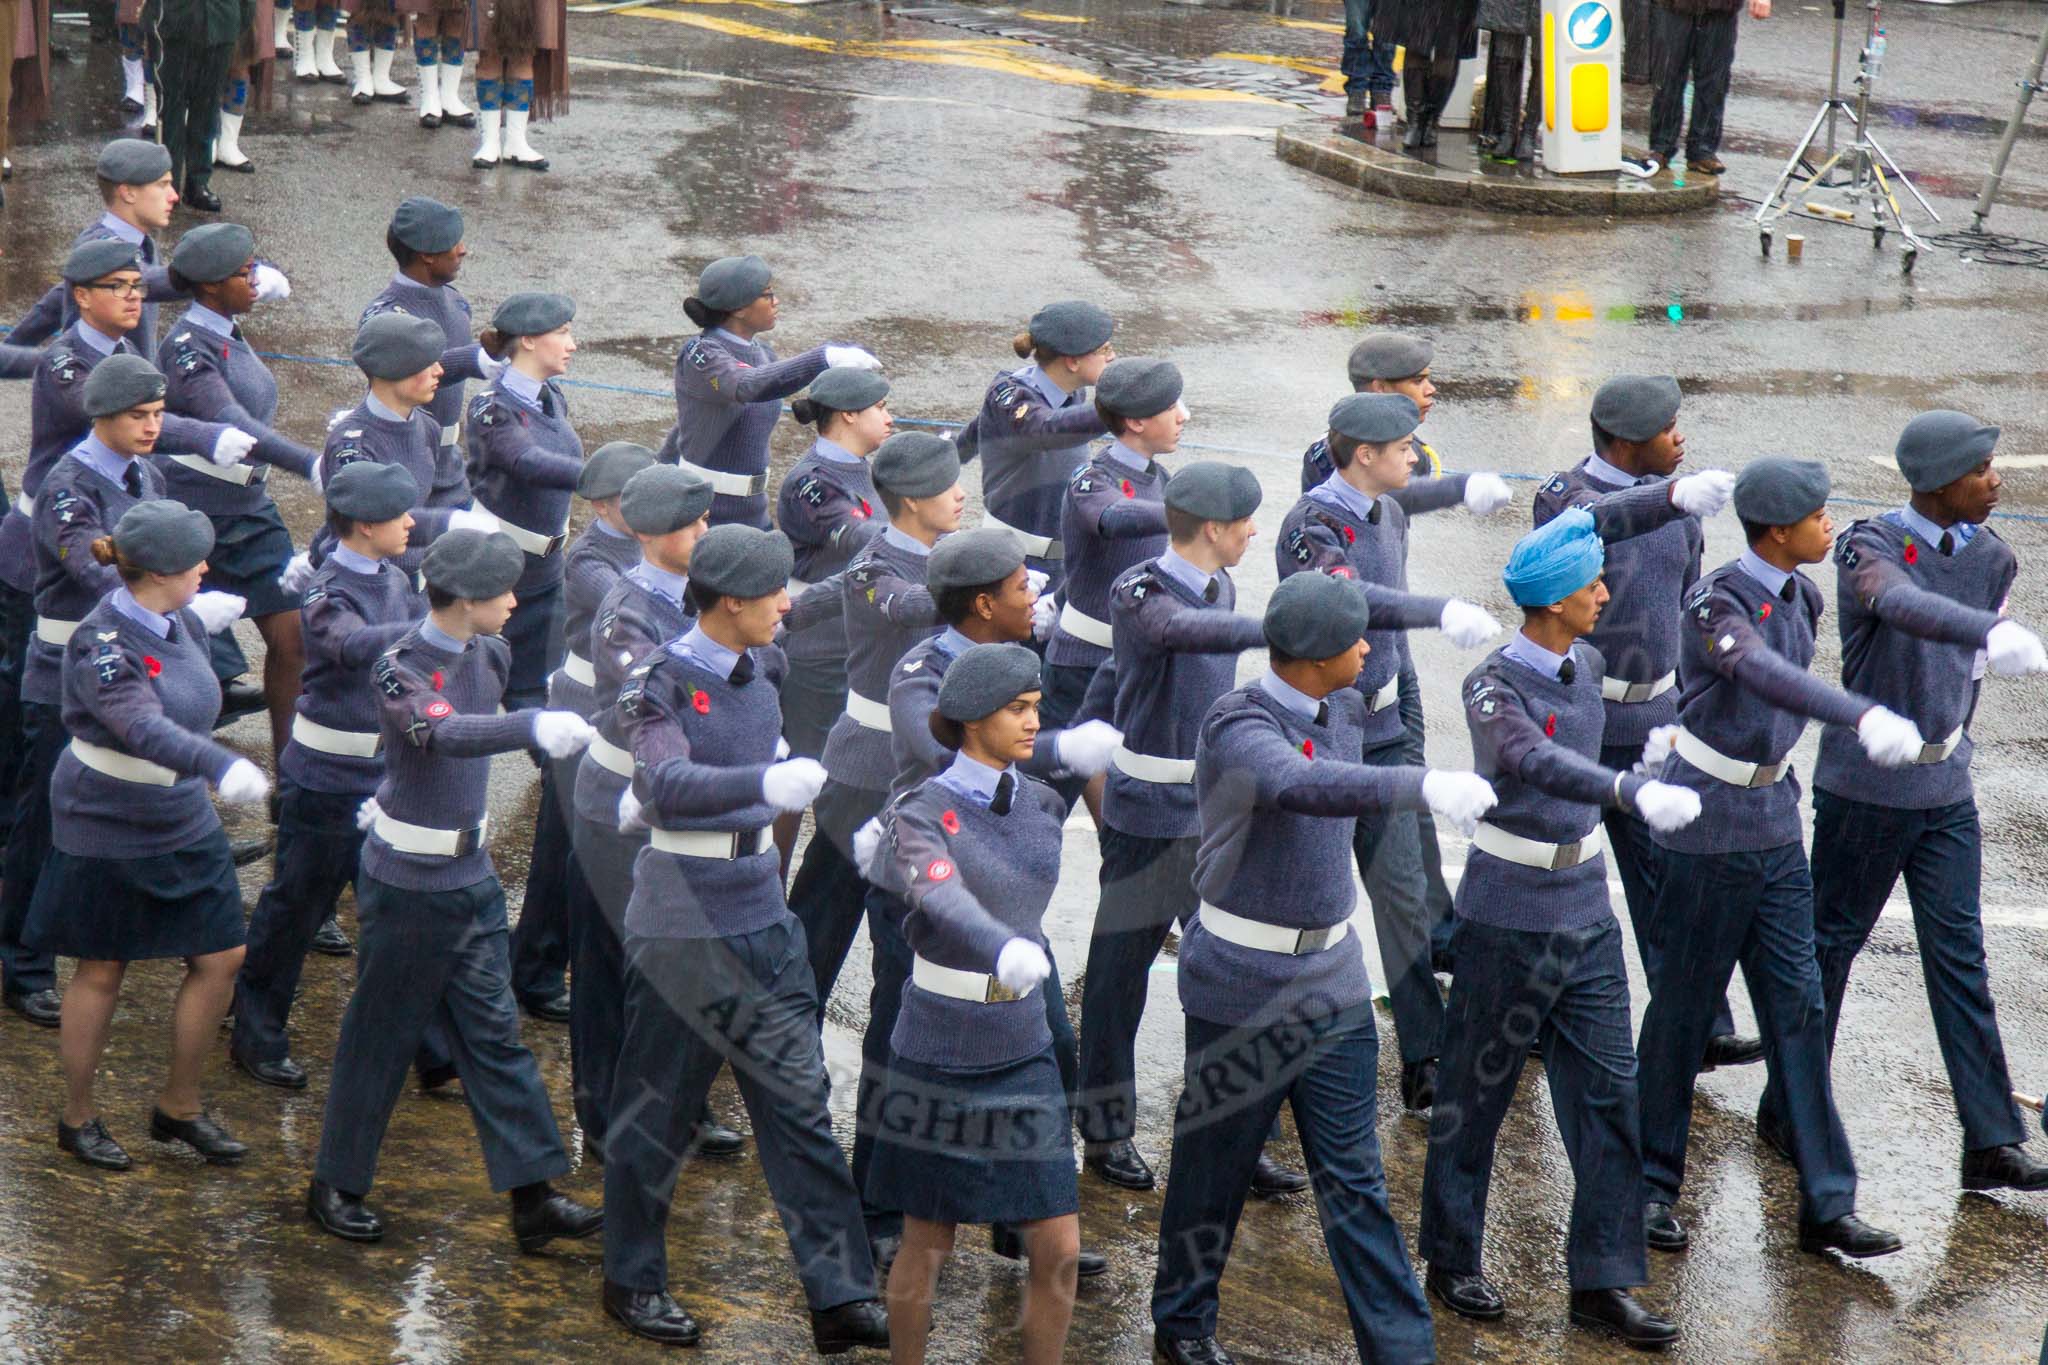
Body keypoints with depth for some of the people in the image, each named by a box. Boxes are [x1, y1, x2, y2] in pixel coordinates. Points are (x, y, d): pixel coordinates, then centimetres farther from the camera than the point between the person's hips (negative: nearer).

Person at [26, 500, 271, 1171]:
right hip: (106, 831, -7)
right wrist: (223, 766, -55)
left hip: (183, 825, 7)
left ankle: (178, 1107, 22)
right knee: (102, 971, 7)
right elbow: (144, 727, -42)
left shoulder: (181, 622, -1)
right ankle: (78, 1117, 26)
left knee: (220, 958, 5)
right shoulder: (101, 644, -26)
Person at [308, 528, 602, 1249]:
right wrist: (534, 727, -56)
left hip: (472, 878, 7)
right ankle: (336, 1185, 22)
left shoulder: (490, 656, 2)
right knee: (381, 1036, 6)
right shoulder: (398, 669, -21)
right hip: (408, 884, -7)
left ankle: (533, 1197, 8)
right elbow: (441, 732, -42)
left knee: (493, 1033, 7)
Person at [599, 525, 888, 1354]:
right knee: (658, 1108, 7)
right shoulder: (661, 683, -15)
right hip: (681, 921, -6)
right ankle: (632, 1282, 24)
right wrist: (765, 783, -45)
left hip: (762, 915, 6)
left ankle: (841, 1298, 0)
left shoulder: (762, 671, 5)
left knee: (799, 1101, 1)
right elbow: (668, 784, -32)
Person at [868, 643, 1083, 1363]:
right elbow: (942, 897, -37)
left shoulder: (1044, 805, 1)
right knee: (926, 1253, 7)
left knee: (1059, 1253, -1)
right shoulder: (921, 815, -15)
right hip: (938, 1063, -4)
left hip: (1022, 1057, 4)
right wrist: (1006, 951, -54)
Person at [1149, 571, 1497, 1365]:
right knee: (1214, 1166, 11)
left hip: (1332, 979, 6)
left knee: (1354, 1179, 5)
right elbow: (1299, 786, -44)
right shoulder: (1237, 726, -22)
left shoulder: (1343, 710, 3)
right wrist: (1423, 787, -53)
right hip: (1242, 988, -6)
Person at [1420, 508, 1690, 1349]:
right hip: (1509, 918, -6)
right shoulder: (1493, 687, -18)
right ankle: (1452, 1262, 23)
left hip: (1587, 915, 6)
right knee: (1475, 1094, 7)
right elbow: (1538, 761, -38)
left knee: (1607, 1094, 3)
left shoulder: (1587, 667, 4)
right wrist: (1636, 791, -51)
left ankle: (1601, 1283, 8)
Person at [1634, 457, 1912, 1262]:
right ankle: (1651, 1187, 19)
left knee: (1797, 1007, 5)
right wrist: (1865, 717, -54)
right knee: (1685, 1006, 3)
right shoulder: (1716, 602, -20)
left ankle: (1828, 1204, 6)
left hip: (1775, 823, 7)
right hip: (1707, 826, -7)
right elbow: (1763, 673, -40)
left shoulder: (1800, 597, 5)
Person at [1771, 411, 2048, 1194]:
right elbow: (1903, 604, -41)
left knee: (1960, 959, 2)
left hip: (1946, 791, 5)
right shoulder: (1868, 549, -18)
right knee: (1831, 943, 9)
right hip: (1865, 787, -5)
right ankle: (1792, 1105, 25)